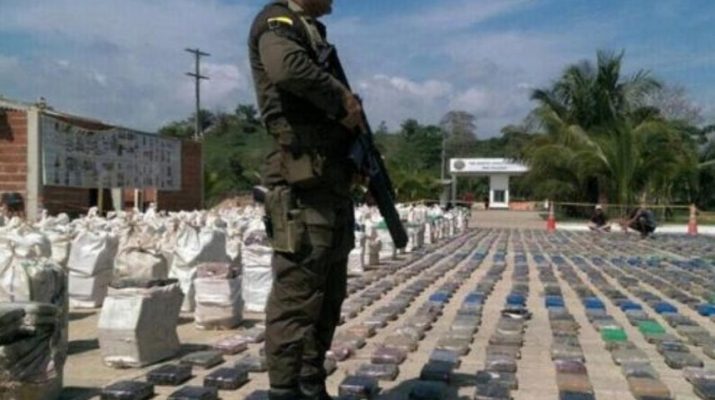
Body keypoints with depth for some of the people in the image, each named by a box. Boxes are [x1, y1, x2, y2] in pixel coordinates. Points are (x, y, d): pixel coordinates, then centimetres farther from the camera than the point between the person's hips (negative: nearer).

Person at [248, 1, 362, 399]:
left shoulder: (314, 32, 25)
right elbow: (288, 67, -28)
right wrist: (343, 100, -15)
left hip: (333, 183, 10)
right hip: (303, 185, -10)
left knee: (328, 299, 14)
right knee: (296, 298, -7)